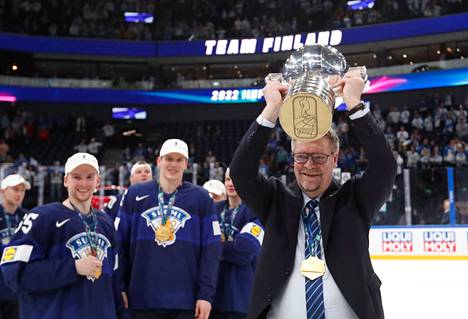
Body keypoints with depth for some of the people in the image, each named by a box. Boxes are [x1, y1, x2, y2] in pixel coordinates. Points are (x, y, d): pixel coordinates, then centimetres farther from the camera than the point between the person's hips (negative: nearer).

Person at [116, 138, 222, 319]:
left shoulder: (201, 198, 5)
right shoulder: (135, 194, 6)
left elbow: (211, 250, 1)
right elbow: (120, 244, 6)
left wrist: (206, 294, -7)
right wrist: (120, 288, -1)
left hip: (185, 301, 0)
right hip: (141, 299, 1)